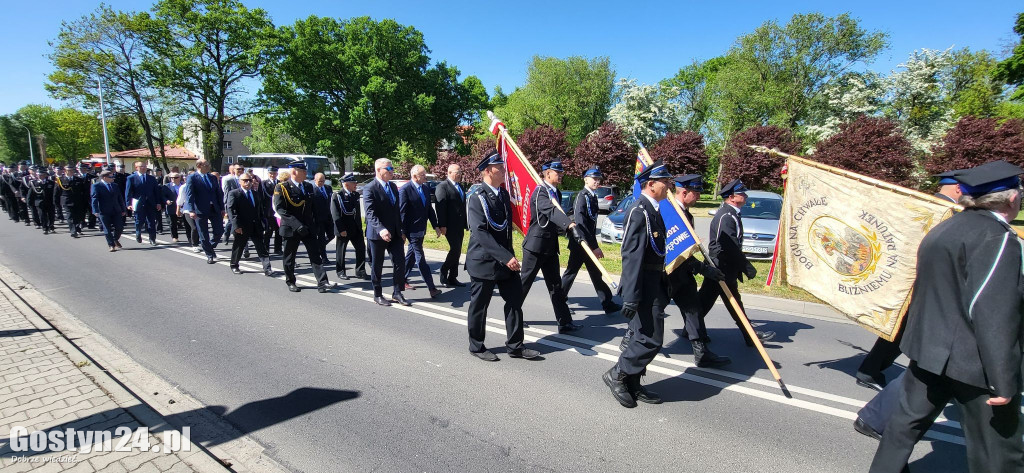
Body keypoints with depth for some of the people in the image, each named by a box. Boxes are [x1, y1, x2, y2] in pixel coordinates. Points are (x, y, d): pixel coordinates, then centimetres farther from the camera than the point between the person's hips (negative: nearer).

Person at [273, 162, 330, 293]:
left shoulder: (308, 186, 11)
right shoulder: (282, 188, -7)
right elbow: (280, 209, -14)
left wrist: (314, 224, 8)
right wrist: (297, 225, -23)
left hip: (308, 228, 4)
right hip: (291, 228, -4)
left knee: (315, 255, -4)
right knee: (289, 257, 9)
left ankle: (322, 282, -6)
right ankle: (290, 282, 26)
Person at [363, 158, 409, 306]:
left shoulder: (393, 186, 11)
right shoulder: (369, 188, -12)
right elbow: (370, 213, -22)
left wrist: (401, 230, 15)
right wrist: (381, 229, -36)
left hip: (395, 233, 6)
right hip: (377, 234, -6)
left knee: (400, 263, 3)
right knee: (376, 266, 8)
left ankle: (397, 293, 15)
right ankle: (377, 295, 21)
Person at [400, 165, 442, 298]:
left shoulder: (425, 188, 9)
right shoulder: (405, 190, -13)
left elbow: (429, 209, 15)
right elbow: (402, 212, -14)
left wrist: (435, 226, 11)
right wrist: (402, 231, -14)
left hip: (421, 229, 8)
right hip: (412, 230, -8)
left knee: (412, 254, 18)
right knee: (420, 258, -6)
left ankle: (403, 279, 33)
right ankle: (431, 288, -7)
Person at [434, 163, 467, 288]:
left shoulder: (460, 187, 17)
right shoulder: (442, 186, -7)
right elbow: (441, 206, -14)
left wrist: (465, 224, 14)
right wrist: (442, 225, -20)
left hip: (459, 226, 8)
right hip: (450, 226, -8)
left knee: (457, 251, 8)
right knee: (455, 249, -12)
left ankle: (452, 278, 15)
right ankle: (444, 272, 6)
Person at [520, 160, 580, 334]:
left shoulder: (557, 193, 12)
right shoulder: (540, 192, -15)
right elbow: (551, 211, -34)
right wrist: (568, 223, -48)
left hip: (550, 246, 8)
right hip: (535, 245, -8)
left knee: (555, 285, 8)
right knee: (525, 282, 6)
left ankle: (564, 322, 12)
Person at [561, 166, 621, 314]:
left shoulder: (593, 197, 11)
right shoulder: (582, 196, -16)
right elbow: (580, 223, -23)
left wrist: (594, 245, 17)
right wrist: (593, 246, -24)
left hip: (589, 243, 9)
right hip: (580, 243, -9)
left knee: (595, 274, 12)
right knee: (571, 272, 2)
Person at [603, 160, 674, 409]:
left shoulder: (652, 210, 13)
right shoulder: (639, 211, -18)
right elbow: (632, 256, -24)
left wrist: (662, 290, 23)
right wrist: (631, 297, -26)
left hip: (653, 286, 10)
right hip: (642, 288, -10)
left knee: (644, 338, 16)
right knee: (651, 339, -6)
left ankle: (632, 386, 27)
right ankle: (617, 375, 11)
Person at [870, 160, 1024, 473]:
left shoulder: (944, 229, 10)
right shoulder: (996, 236, -16)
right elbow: (993, 313, -22)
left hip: (929, 351, 8)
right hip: (973, 362, -8)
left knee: (909, 419, 18)